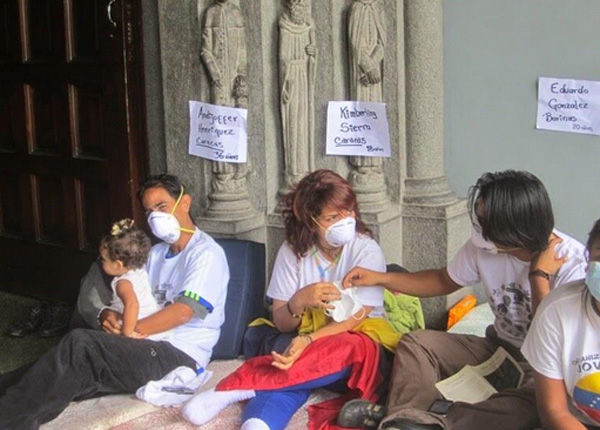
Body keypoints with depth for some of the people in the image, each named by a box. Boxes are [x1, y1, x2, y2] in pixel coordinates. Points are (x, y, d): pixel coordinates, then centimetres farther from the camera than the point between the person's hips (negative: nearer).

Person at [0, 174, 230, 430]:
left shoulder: (207, 253, -5)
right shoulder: (157, 253, 22)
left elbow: (183, 312, -17)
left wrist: (126, 332, -17)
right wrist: (110, 315, -6)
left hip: (180, 356, -8)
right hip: (150, 348, 8)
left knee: (80, 343, -27)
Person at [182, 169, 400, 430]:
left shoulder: (366, 250, -9)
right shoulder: (292, 251, -2)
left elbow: (356, 319, -16)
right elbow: (281, 323, -1)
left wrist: (308, 340, -34)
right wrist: (299, 302, -26)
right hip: (307, 341, 2)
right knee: (290, 373, -35)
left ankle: (237, 387, -42)